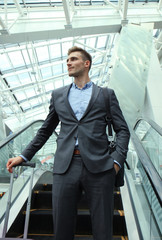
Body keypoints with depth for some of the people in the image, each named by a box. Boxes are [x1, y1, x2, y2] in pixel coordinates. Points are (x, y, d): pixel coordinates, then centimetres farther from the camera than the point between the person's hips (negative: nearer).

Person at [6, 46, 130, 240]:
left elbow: (122, 130, 8)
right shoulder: (58, 95, 17)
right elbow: (45, 130, 21)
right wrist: (24, 156, 14)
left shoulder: (106, 94, 11)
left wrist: (117, 160, -7)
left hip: (98, 167, -1)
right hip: (65, 167, 2)